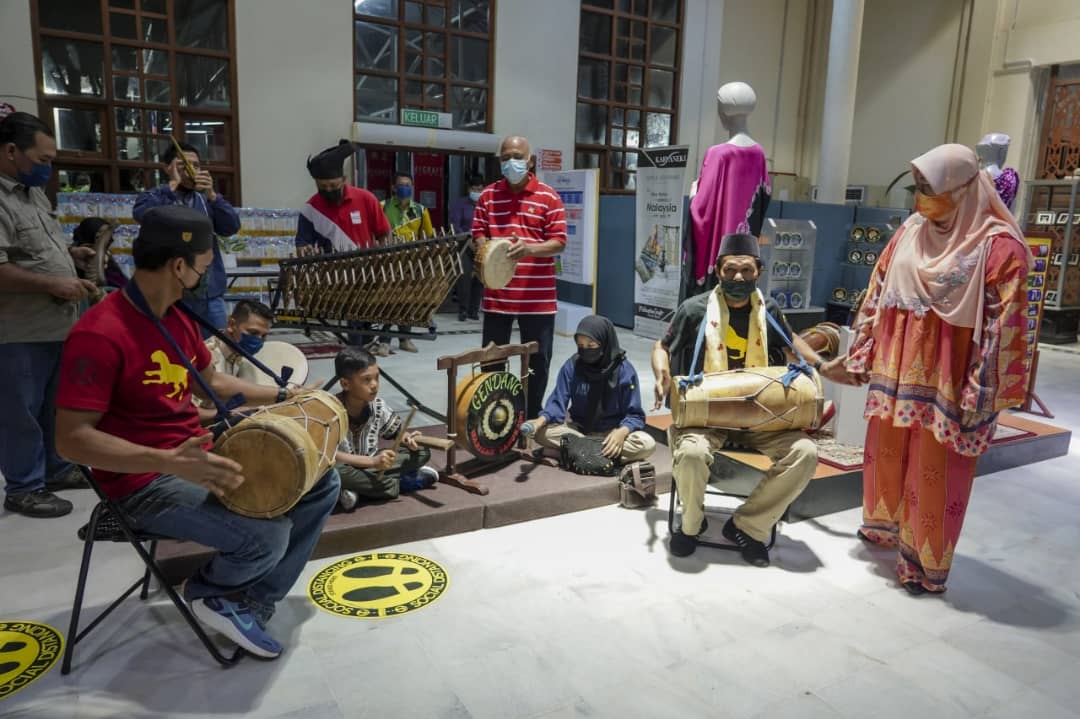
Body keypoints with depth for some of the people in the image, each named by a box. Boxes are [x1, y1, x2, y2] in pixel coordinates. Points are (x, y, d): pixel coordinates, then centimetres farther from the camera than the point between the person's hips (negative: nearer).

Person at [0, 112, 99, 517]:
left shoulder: (34, 193, 14)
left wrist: (70, 254, 10)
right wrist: (54, 284, -22)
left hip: (57, 325, 9)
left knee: (55, 406, 19)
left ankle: (54, 469, 33)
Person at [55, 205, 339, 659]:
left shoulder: (178, 319, 7)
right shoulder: (99, 335, -22)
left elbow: (211, 381, 22)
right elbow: (72, 439, -25)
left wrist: (281, 396, 14)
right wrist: (170, 462, -36)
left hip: (199, 458, 9)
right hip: (147, 482, -9)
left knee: (322, 483, 5)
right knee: (267, 536, -29)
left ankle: (251, 603, 8)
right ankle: (211, 592, 6)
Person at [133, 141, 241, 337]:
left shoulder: (205, 199, 14)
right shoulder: (155, 197, 4)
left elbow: (232, 228, 0)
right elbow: (141, 214, -18)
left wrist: (211, 194, -11)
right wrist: (173, 185, -12)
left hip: (211, 293, 4)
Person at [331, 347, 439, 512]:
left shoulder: (376, 405, -8)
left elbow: (395, 430, 7)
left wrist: (408, 439, -17)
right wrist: (372, 461, -37)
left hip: (371, 465, 5)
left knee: (422, 452, -6)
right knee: (334, 470, -40)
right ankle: (391, 485, -19)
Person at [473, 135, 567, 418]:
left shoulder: (549, 198, -1)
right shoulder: (487, 196, 7)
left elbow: (559, 242, -5)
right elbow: (478, 233, 11)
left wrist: (530, 249, -23)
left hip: (538, 297, -2)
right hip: (496, 295, 2)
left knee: (537, 360, 7)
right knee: (492, 358, 10)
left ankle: (533, 416, 22)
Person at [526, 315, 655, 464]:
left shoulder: (625, 370, -13)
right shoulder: (572, 366, -8)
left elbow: (635, 415, -10)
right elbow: (558, 402, -9)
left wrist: (621, 432, -31)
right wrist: (540, 421, -30)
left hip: (611, 432, -1)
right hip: (578, 428, 2)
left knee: (647, 444, -29)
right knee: (540, 431, -25)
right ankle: (608, 456, -24)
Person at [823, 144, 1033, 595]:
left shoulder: (998, 246, -13)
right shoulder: (911, 232, 4)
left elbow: (1002, 326, -14)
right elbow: (877, 295, 10)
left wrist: (982, 394, -15)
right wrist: (861, 354, 10)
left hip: (946, 376, -5)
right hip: (897, 367, 6)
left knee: (934, 467, 4)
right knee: (888, 450, 18)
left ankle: (926, 561, 21)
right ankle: (887, 525, 41)